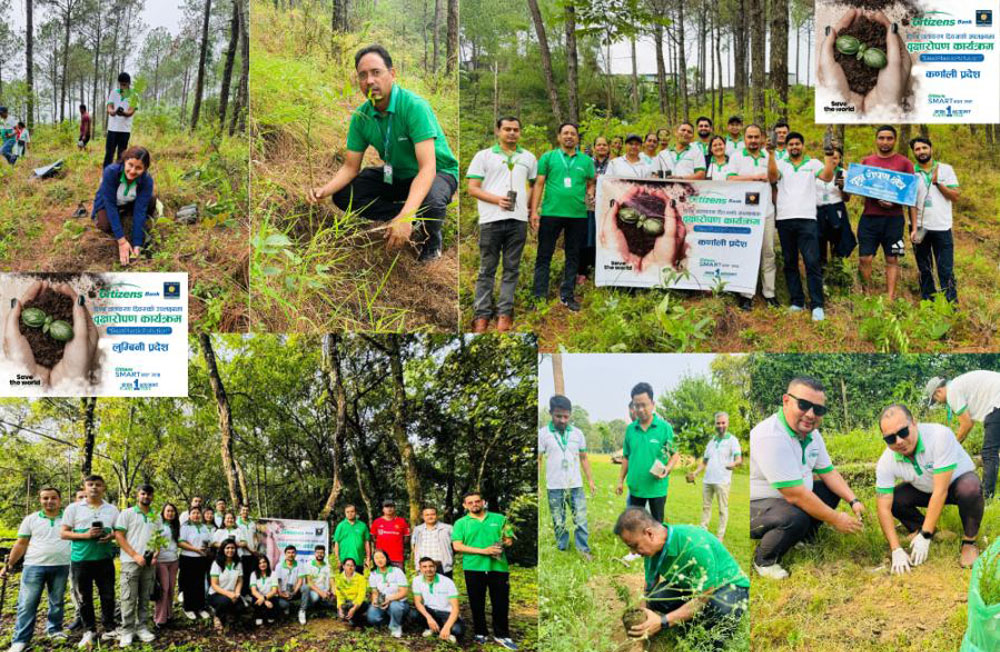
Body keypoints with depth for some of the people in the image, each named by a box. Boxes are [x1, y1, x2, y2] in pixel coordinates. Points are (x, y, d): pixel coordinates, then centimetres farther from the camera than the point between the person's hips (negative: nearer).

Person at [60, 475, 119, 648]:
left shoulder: (112, 509, 7)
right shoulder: (73, 508, 0)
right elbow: (63, 533, -1)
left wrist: (111, 536, -10)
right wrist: (85, 535, -16)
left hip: (105, 558, 1)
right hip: (81, 559, -1)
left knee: (108, 595, 4)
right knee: (84, 597, 7)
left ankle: (109, 628, 15)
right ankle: (89, 630, 18)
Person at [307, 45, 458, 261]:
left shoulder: (415, 106, -29)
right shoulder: (361, 116, -9)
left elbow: (427, 168, -37)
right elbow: (351, 167, -2)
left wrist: (405, 216, -49)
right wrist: (324, 190, -24)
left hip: (437, 172, -6)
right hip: (396, 175, 6)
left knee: (430, 201, -40)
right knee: (343, 195, -12)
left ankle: (432, 240, -3)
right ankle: (415, 218, -10)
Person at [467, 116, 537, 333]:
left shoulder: (529, 158, 15)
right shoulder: (483, 156, 7)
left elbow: (534, 185, 20)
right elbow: (473, 189, 1)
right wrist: (496, 199, -13)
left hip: (518, 219, 2)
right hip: (491, 219, -2)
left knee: (511, 269, 3)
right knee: (487, 268, 1)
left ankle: (504, 313, 8)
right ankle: (482, 314, 4)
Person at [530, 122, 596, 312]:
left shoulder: (586, 161, 11)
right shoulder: (548, 157, 5)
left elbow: (591, 184, 17)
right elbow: (539, 184, 2)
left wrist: (590, 195, -7)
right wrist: (534, 211, -5)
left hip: (578, 215, 2)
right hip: (551, 213, -2)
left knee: (573, 257, 8)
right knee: (544, 255, 0)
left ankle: (567, 295, 18)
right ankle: (540, 295, 6)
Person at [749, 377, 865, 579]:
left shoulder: (812, 434, 1)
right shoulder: (771, 437, -31)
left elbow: (828, 472, 13)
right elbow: (795, 495, -31)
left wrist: (853, 501, -3)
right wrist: (836, 520, -22)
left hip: (784, 500, 10)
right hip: (756, 505, -10)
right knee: (795, 519, -35)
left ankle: (802, 539, 16)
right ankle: (764, 561, -8)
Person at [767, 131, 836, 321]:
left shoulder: (813, 164, 9)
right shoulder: (780, 163, 11)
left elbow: (827, 177, -6)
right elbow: (772, 177, -9)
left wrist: (828, 155, -15)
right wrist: (771, 154, -16)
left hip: (807, 219, -2)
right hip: (784, 219, 2)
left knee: (812, 262, -9)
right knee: (789, 263, 7)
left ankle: (817, 305, -9)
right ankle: (797, 302, 16)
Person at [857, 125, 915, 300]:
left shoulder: (904, 163, 5)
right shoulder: (866, 161, 12)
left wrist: (914, 224, -6)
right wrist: (878, 200, -11)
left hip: (894, 219, -1)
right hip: (869, 217, 1)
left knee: (892, 259, 2)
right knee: (864, 258, -3)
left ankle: (891, 298, 4)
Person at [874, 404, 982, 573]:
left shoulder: (940, 435, -37)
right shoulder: (886, 463, -23)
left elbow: (940, 491, -36)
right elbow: (884, 508, -21)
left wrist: (925, 537, -34)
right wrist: (896, 550, -29)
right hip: (925, 489, 4)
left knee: (970, 489, -38)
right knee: (893, 498, -21)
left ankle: (969, 542, -13)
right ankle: (918, 528, 9)